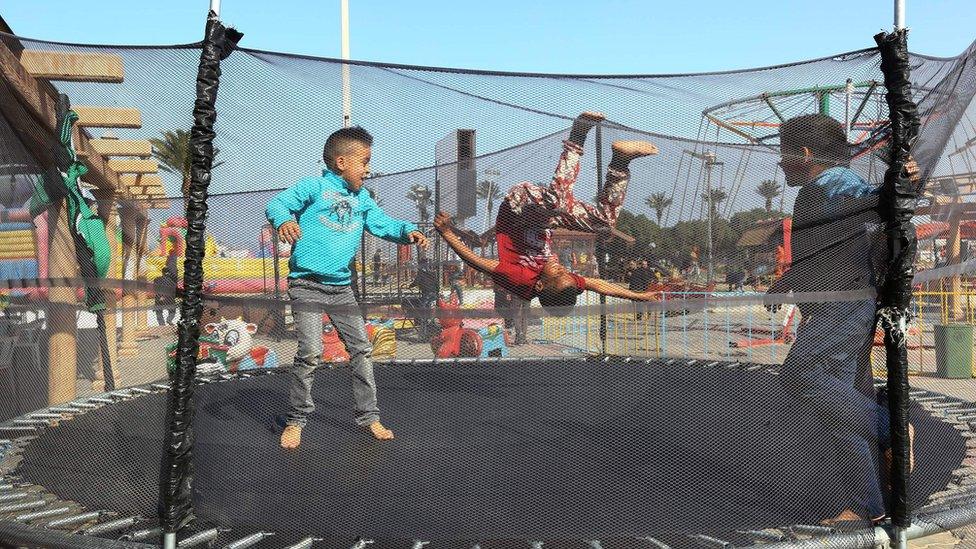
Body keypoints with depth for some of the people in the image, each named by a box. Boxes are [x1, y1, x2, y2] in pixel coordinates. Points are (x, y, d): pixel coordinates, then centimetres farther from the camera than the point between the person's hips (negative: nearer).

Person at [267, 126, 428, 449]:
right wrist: (284, 220, -37)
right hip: (306, 285, -7)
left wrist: (407, 231, -5)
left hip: (341, 287, 7)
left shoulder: (362, 199, 14)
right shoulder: (315, 187, -6)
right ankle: (296, 419, 3)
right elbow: (277, 203, -13)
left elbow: (383, 224, 15)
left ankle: (368, 415, 20)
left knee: (361, 348, 8)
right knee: (311, 352, -14)